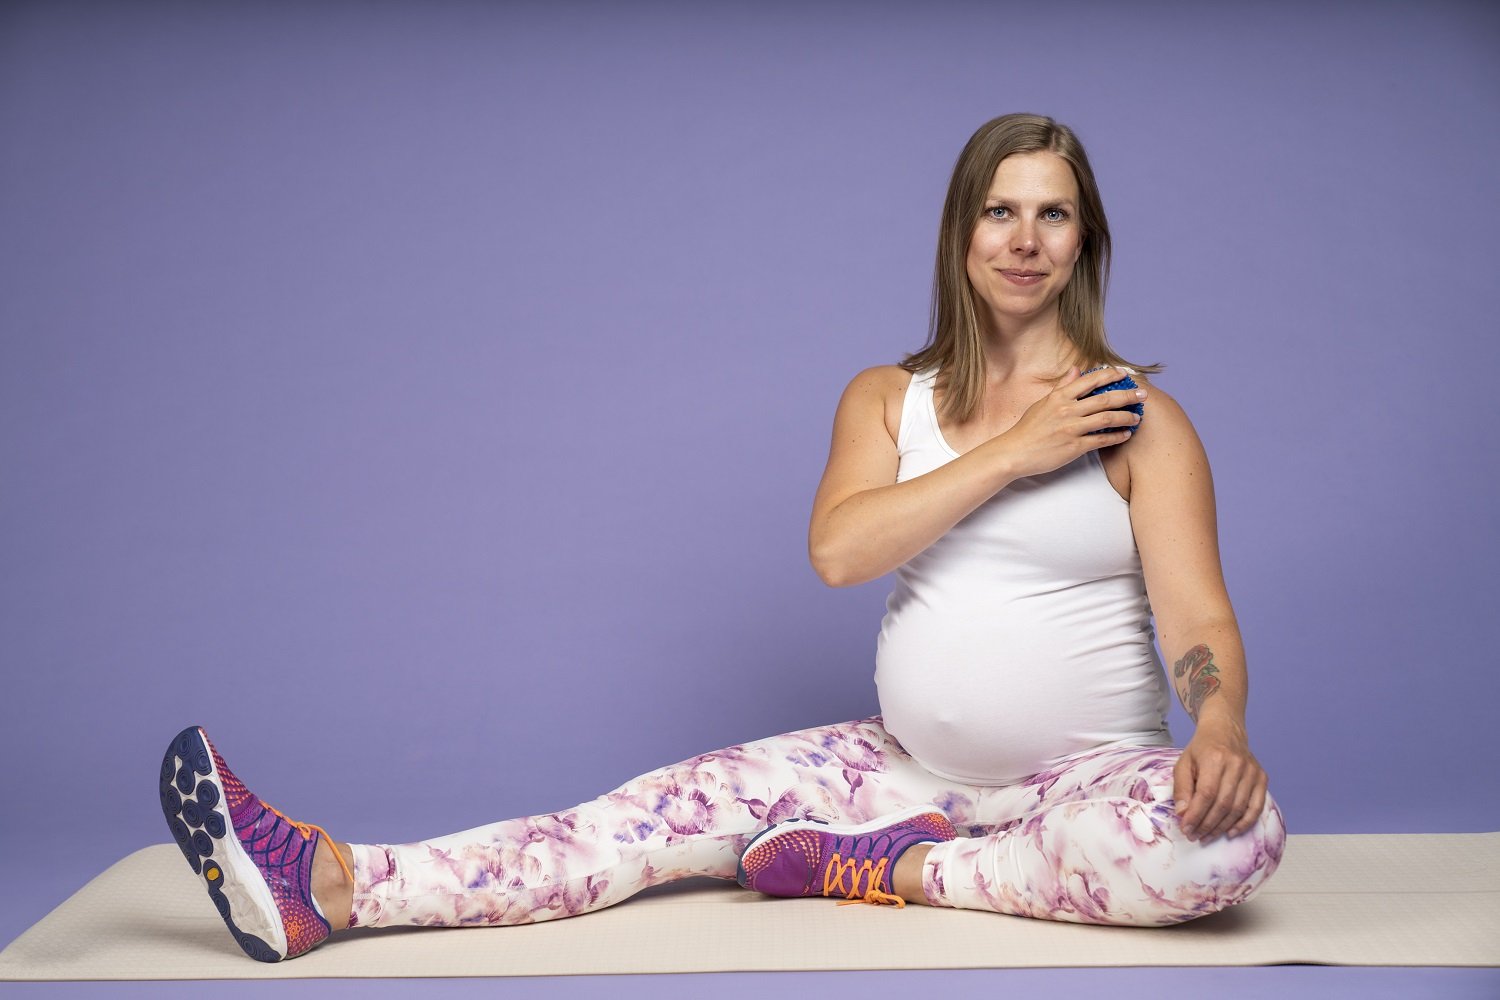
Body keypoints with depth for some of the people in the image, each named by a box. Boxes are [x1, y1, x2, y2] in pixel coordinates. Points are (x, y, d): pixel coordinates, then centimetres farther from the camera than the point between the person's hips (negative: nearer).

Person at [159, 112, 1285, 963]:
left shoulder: (1139, 415, -3)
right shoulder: (886, 397, 6)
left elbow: (1198, 614, -11)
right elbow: (835, 549, -13)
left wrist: (1220, 729, -32)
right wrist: (1009, 454, -17)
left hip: (1088, 778, -2)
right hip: (911, 764, 2)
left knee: (1237, 829, -32)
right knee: (701, 798, -14)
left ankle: (887, 866, -21)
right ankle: (330, 887, -22)